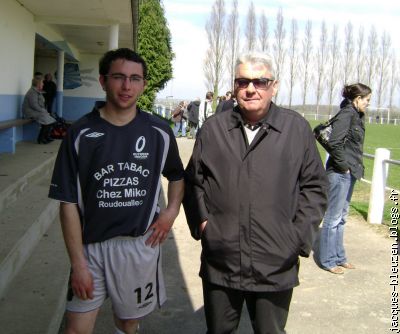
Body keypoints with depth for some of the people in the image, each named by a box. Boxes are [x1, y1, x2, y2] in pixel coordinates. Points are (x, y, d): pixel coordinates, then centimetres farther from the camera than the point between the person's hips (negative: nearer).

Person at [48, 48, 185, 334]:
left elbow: (177, 175, 18)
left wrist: (172, 209, 0)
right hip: (91, 245, -1)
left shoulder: (159, 132, -1)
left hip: (140, 244, 2)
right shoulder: (81, 134, -7)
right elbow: (69, 202, -6)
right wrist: (78, 263, -9)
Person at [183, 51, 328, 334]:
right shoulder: (213, 129, 3)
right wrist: (201, 221, 0)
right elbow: (193, 180, 11)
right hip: (219, 263, 2)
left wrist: (300, 236, -5)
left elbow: (314, 186, 2)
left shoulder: (297, 128, -1)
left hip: (276, 267, -1)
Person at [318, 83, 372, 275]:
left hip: (349, 174, 9)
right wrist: (344, 166, -16)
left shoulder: (356, 116, 13)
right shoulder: (346, 114, -15)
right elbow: (335, 142, -24)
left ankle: (339, 257, 28)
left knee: (341, 217, 17)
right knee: (333, 217, 1)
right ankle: (328, 260, 12)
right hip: (340, 173, -9)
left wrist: (355, 169, 8)